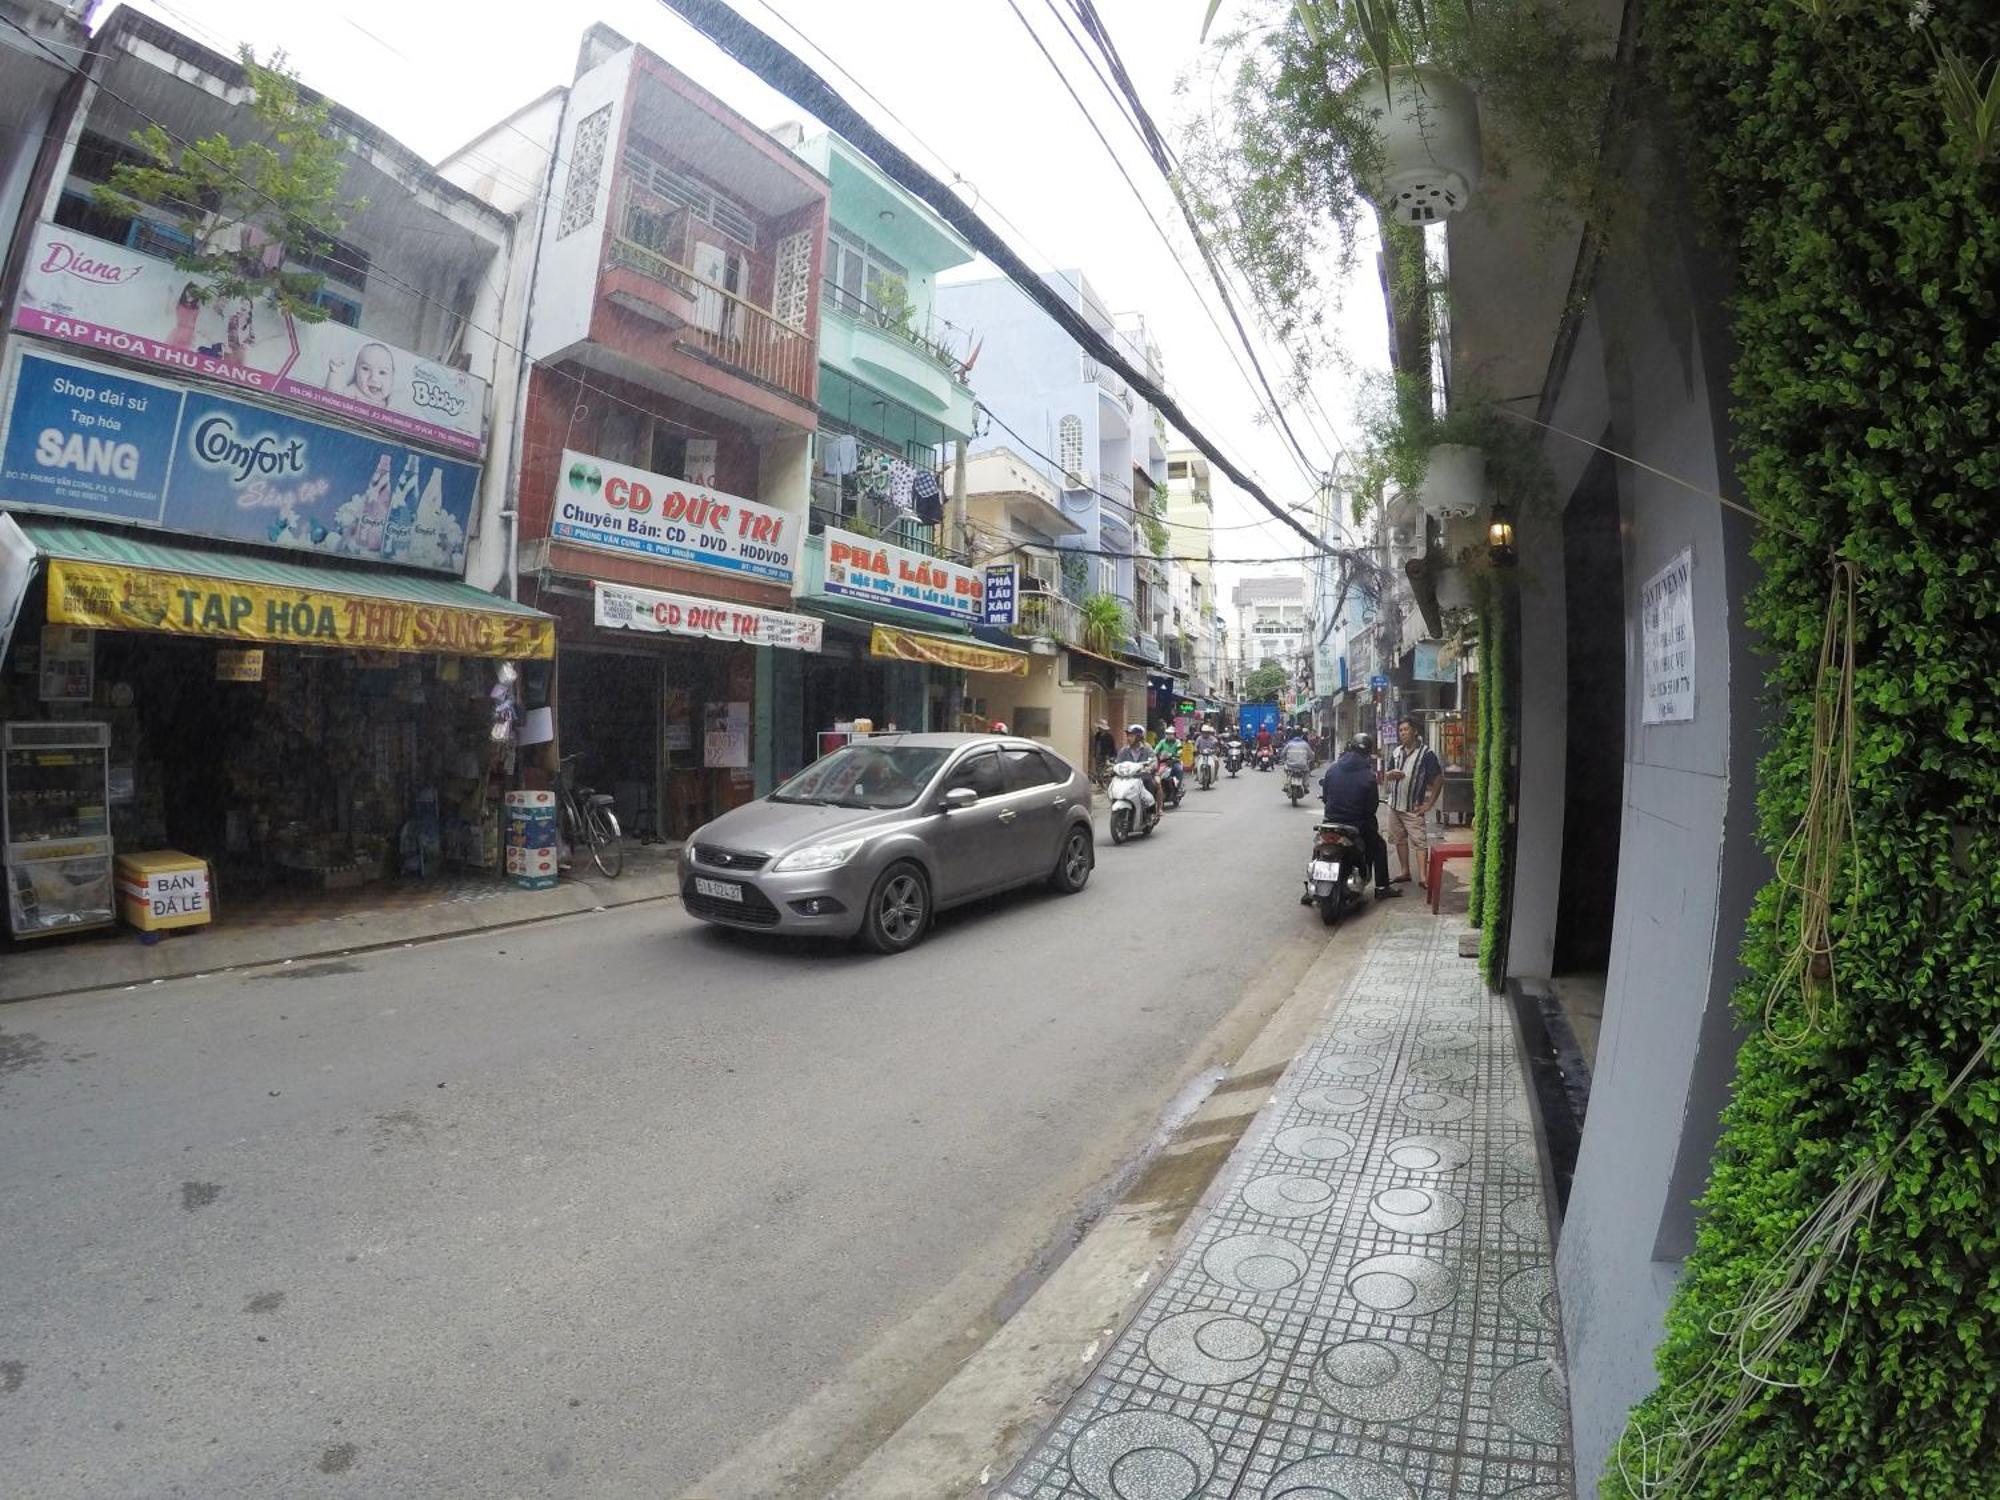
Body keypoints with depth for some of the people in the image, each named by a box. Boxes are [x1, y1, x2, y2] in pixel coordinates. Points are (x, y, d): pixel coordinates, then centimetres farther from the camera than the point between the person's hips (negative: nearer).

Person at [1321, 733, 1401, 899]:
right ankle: (1381, 888, 20)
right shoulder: (1368, 775, -13)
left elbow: (1324, 795, 5)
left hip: (1332, 822, 3)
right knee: (1379, 846, 20)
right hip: (1357, 825, -3)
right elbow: (1372, 806, -8)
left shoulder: (1332, 768, -3)